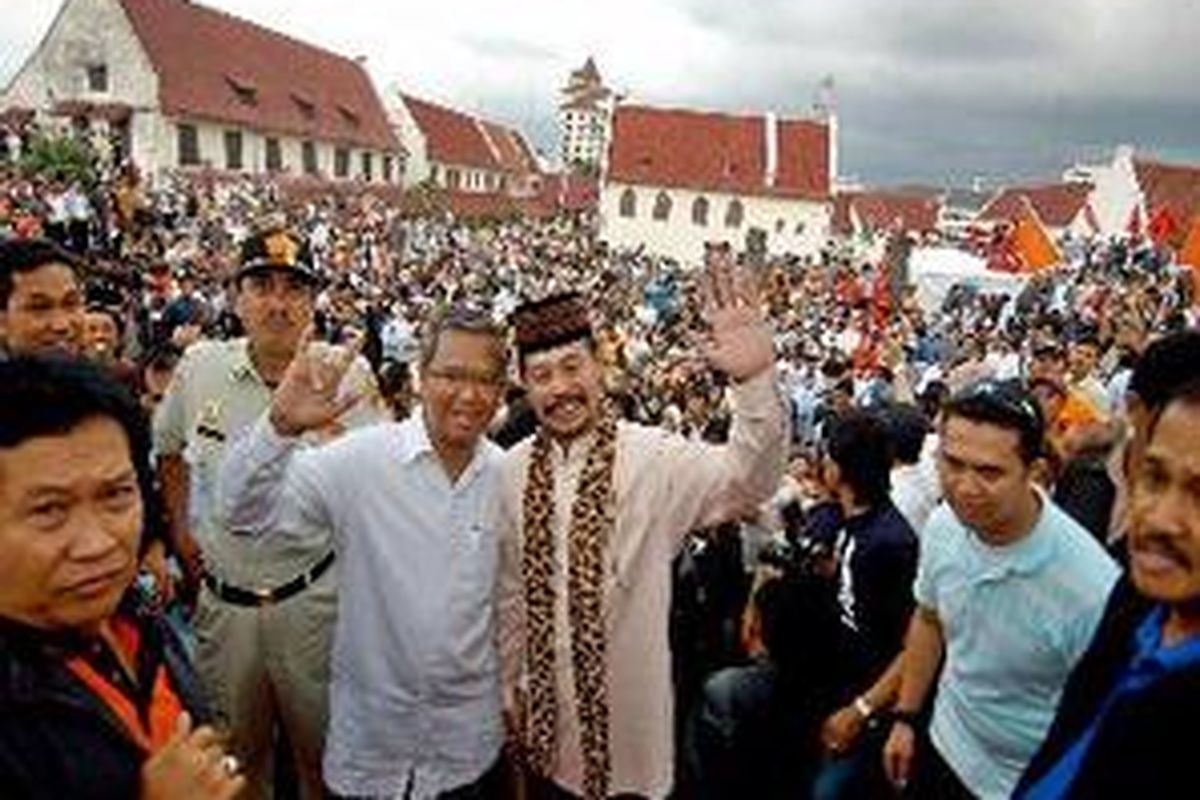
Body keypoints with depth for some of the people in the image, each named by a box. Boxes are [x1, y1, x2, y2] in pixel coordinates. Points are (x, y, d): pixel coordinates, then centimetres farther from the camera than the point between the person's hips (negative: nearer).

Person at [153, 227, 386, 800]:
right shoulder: (200, 366, -3)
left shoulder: (348, 376, -12)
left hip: (313, 597, -2)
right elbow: (168, 448, 16)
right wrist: (179, 530, 13)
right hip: (221, 597, 3)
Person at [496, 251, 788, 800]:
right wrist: (508, 684, 11)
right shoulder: (511, 471, -6)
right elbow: (509, 590, 4)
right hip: (544, 718, 3)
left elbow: (748, 481, -33)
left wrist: (755, 379, -48)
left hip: (630, 719, -3)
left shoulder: (655, 457, -17)